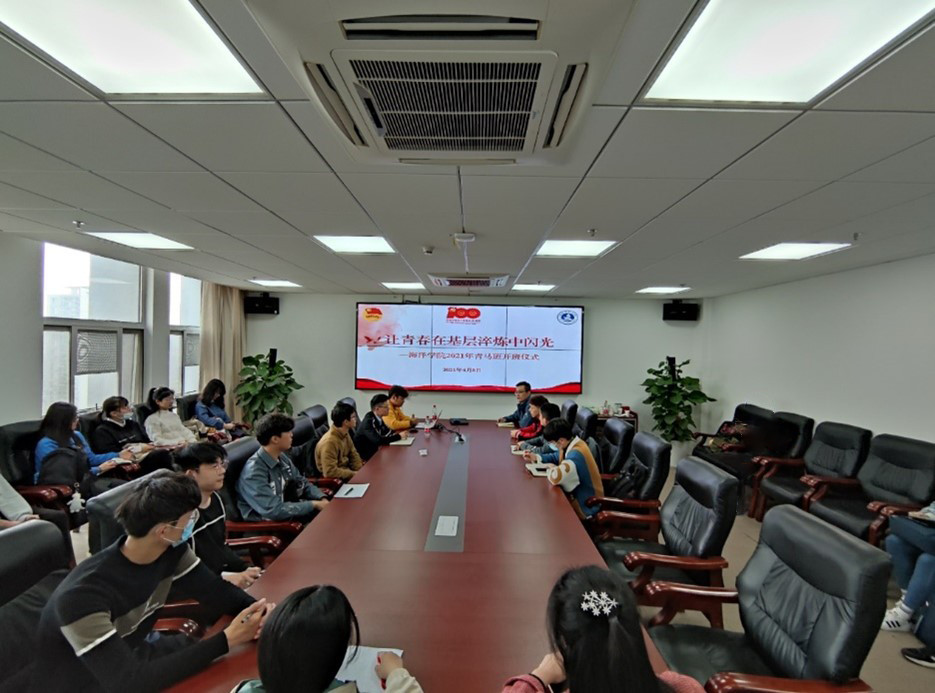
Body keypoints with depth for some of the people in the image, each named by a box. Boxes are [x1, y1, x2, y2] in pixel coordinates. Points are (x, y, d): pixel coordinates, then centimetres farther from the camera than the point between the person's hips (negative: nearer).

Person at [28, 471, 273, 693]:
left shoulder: (171, 550, -14)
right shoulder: (83, 596, -34)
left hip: (133, 655, 6)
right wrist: (226, 639, -37)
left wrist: (260, 611, -26)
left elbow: (215, 590, -8)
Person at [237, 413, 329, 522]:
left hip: (288, 514, 7)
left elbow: (303, 483, 11)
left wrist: (322, 500, -7)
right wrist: (314, 504, -21)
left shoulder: (282, 458, 2)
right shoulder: (254, 471, -22)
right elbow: (273, 510, -26)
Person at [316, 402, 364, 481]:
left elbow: (353, 455, 10)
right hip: (336, 480, -8)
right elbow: (330, 472, -28)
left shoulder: (345, 434, 0)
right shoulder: (329, 442, -26)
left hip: (346, 471, 8)